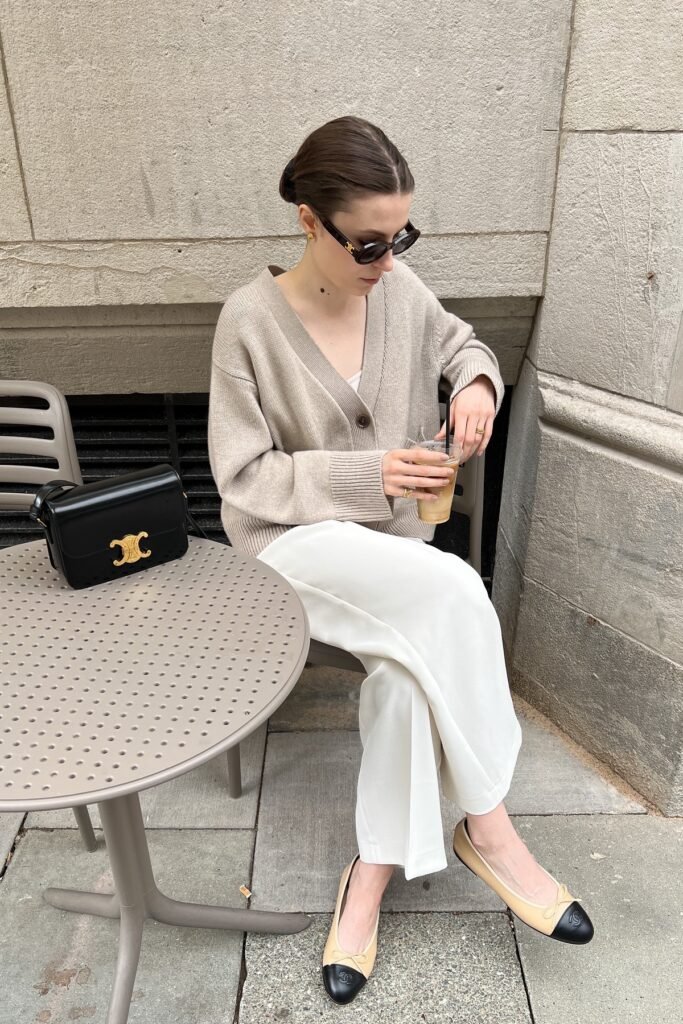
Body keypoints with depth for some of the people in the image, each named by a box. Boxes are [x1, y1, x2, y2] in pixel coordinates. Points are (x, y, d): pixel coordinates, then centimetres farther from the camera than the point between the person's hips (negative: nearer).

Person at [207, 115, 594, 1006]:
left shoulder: (399, 288, -2)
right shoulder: (251, 320, -14)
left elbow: (460, 341, 18)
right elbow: (243, 476, -12)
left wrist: (477, 380, -7)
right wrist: (366, 474, -21)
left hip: (392, 539, 4)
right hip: (293, 538, -4)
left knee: (411, 665, -25)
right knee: (454, 592, -29)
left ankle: (370, 880, -5)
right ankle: (486, 828, -10)